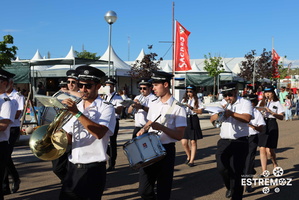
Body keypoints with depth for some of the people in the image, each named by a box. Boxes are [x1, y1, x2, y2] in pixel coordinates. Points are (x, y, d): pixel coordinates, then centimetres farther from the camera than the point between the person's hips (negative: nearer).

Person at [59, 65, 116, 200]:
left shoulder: (106, 109, -7)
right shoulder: (75, 107, 11)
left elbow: (99, 133, -26)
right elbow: (68, 138, 8)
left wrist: (77, 113, -26)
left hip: (93, 169, -5)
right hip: (73, 167, 5)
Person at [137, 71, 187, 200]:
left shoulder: (178, 108, -11)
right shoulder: (153, 104, 8)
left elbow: (179, 135, -14)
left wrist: (161, 127, -25)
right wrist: (143, 130, 1)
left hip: (166, 150, -5)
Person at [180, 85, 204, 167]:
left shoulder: (197, 101, 2)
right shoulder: (184, 100, 12)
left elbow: (200, 111, -7)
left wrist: (191, 108, -17)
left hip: (193, 121, -3)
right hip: (185, 120, 3)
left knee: (193, 142, 0)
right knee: (184, 142, -1)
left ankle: (192, 160, 10)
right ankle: (189, 156, 25)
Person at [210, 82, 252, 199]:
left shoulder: (245, 103, -1)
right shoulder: (222, 104, 15)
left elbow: (247, 118, -18)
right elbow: (212, 120, 11)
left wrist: (231, 113, -23)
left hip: (240, 142, -4)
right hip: (224, 142, 4)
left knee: (236, 171, -3)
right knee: (222, 168, -2)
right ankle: (230, 187, 29)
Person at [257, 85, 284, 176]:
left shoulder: (277, 103, 3)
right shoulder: (261, 103, 14)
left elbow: (281, 117, -3)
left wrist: (271, 112, -16)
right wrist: (260, 111, -6)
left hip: (272, 125, -3)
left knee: (269, 150, -5)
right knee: (262, 149, -2)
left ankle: (275, 165, 26)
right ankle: (264, 171, 6)